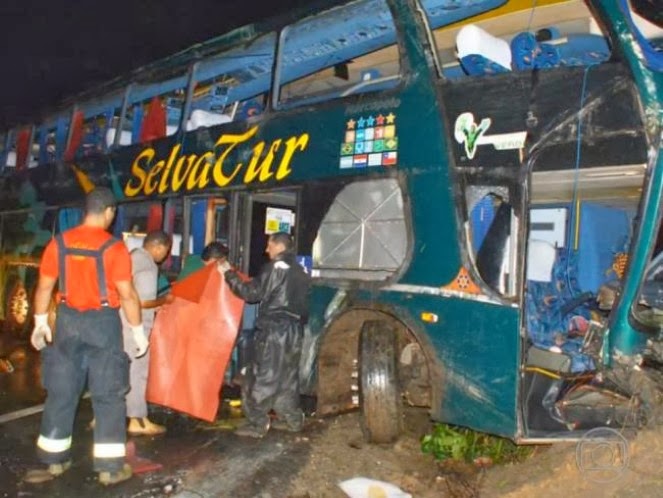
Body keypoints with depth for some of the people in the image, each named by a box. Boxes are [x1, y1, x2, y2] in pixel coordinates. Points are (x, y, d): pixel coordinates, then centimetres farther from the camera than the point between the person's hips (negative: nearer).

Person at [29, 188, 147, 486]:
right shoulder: (114, 248, -12)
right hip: (102, 321, -4)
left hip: (68, 320, 4)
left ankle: (54, 458, 27)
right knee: (108, 394, 4)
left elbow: (44, 287, 6)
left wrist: (40, 322, 18)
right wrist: (138, 331, -3)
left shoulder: (59, 243, 1)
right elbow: (127, 295, -13)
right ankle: (110, 466, 8)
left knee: (61, 390, 15)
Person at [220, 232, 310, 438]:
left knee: (262, 377, -2)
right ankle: (292, 419, 23)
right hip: (294, 330, 8)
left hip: (274, 330, -8)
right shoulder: (300, 272, 14)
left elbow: (252, 292, -12)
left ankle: (258, 424, 0)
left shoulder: (275, 267, -11)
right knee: (287, 376, 16)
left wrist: (229, 273, -4)